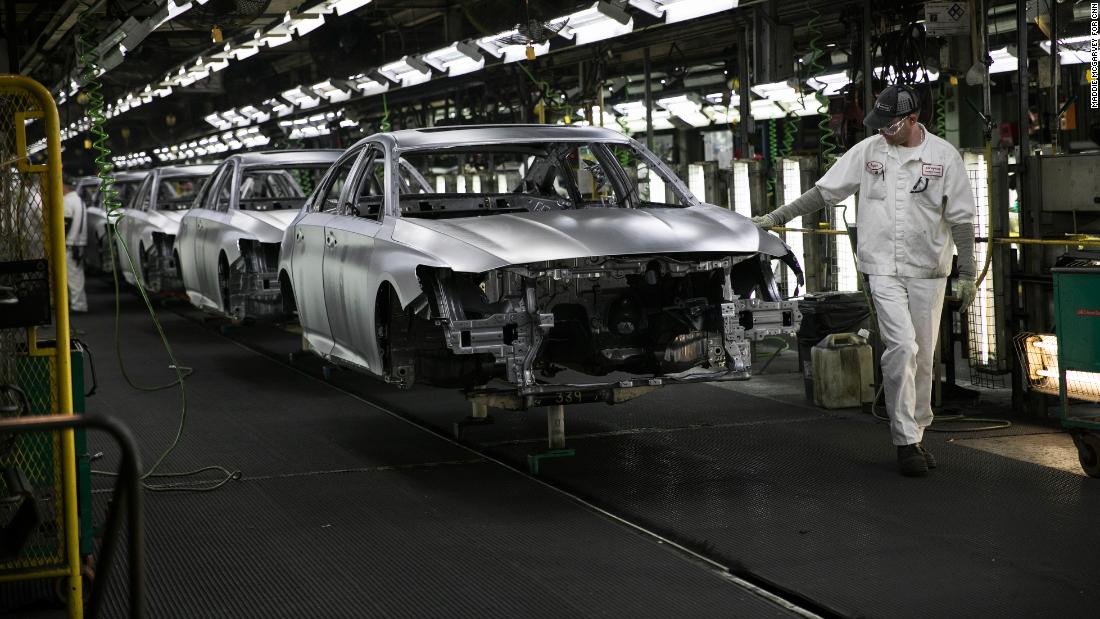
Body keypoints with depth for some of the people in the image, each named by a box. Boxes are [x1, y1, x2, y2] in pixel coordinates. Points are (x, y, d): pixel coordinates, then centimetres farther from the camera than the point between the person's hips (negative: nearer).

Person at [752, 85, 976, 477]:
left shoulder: (943, 156, 0)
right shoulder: (868, 151, 2)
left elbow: (961, 219, 3)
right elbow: (824, 192, 7)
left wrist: (967, 275, 0)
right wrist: (777, 217, 3)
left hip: (928, 271, 1)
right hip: (884, 268, -1)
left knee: (923, 356, 6)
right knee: (902, 347, -15)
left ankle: (916, 435, 19)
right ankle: (906, 441, -12)